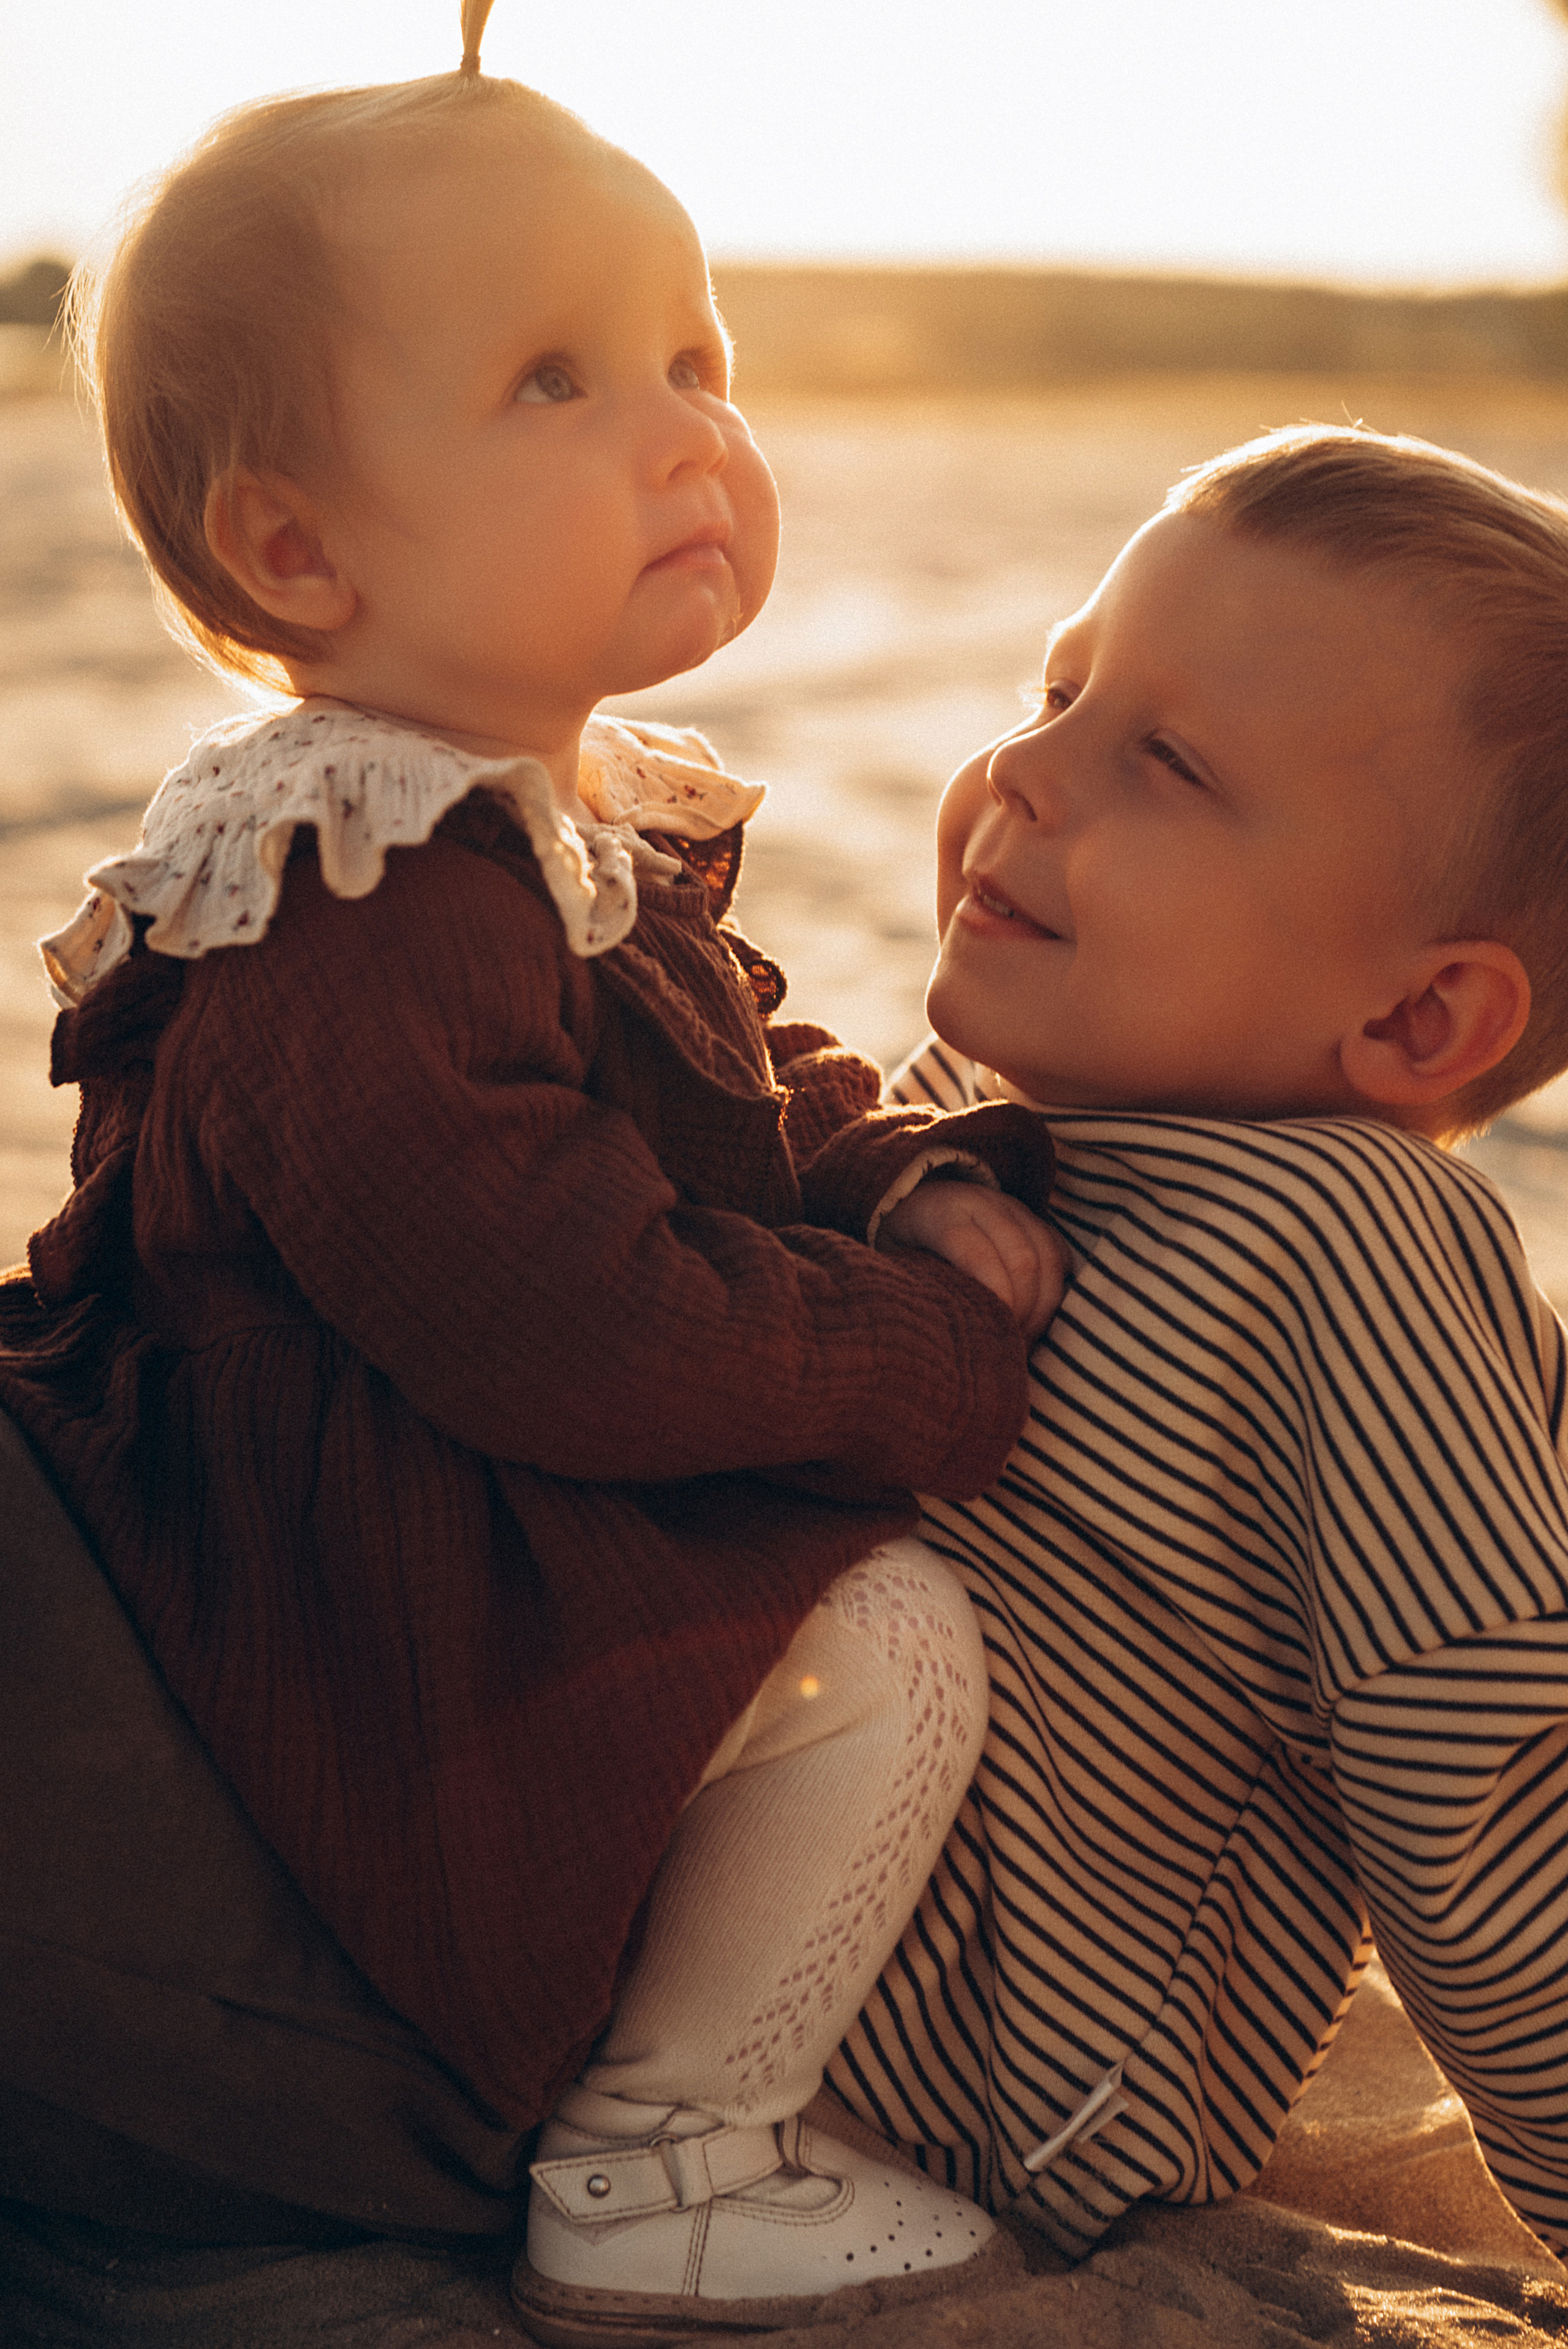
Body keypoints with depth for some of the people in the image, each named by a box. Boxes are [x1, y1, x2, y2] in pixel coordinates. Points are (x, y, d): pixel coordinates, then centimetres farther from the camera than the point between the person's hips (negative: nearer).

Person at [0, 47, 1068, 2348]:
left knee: (860, 1534, 24)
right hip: (367, 1626, -11)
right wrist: (943, 1348, -21)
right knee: (888, 1647, -19)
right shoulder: (359, 946, -29)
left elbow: (767, 1096, 16)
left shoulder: (588, 833, 7)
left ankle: (665, 2012, 32)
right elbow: (587, 1338, -32)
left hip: (478, 1539, 11)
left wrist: (935, 1190, -5)